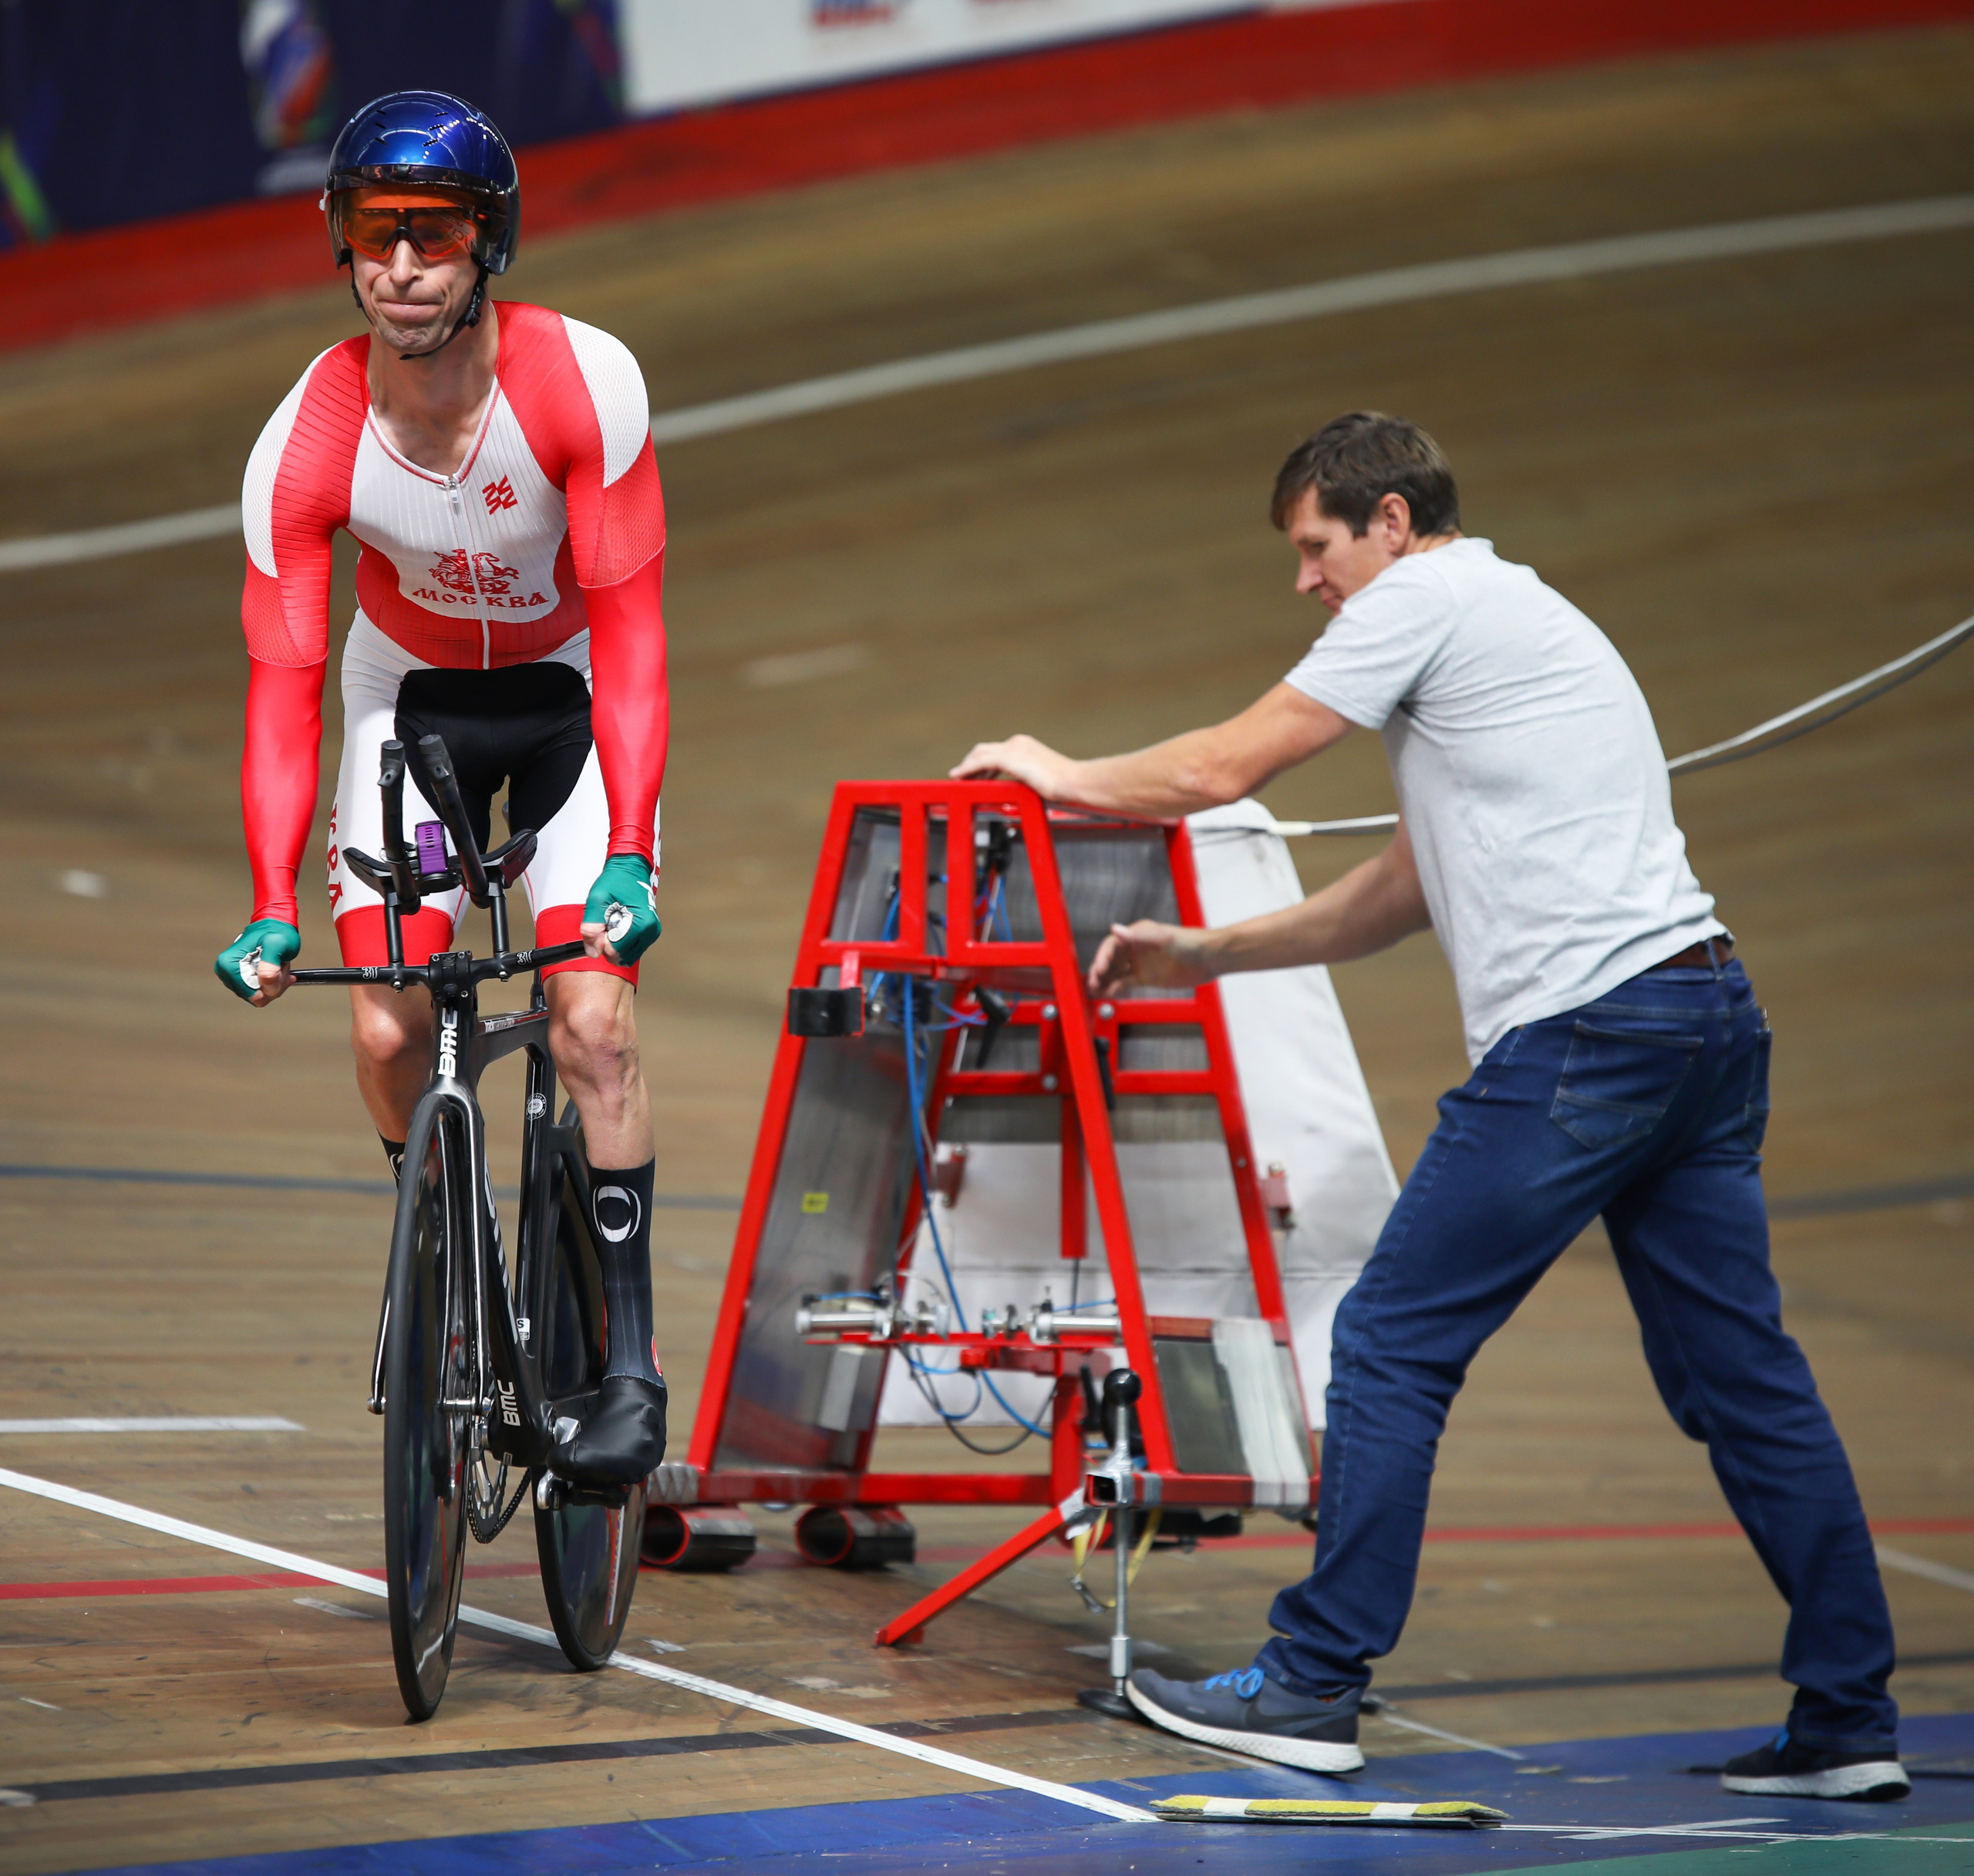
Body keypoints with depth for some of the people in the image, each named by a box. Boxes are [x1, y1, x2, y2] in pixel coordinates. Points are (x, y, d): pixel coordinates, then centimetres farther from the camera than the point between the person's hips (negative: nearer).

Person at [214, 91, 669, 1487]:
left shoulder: (583, 382, -30)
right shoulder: (305, 444, -26)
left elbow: (630, 634, -27)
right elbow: (282, 686, -22)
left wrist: (625, 857, -35)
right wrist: (271, 910, -32)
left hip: (575, 692, -2)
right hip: (411, 693, 2)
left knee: (593, 1020, -15)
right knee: (387, 1029, -9)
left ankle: (629, 1356, -3)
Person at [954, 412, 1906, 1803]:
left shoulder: (1427, 597, 0)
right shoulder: (1521, 621, 28)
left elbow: (1222, 769, 3)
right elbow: (1404, 894, 31)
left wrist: (1060, 775, 20)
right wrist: (1207, 955, 31)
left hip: (1583, 1033, -9)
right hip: (1706, 1012, 9)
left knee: (1393, 1349, -1)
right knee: (1744, 1378, 8)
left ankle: (1315, 1688, 4)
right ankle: (1851, 1723, 7)